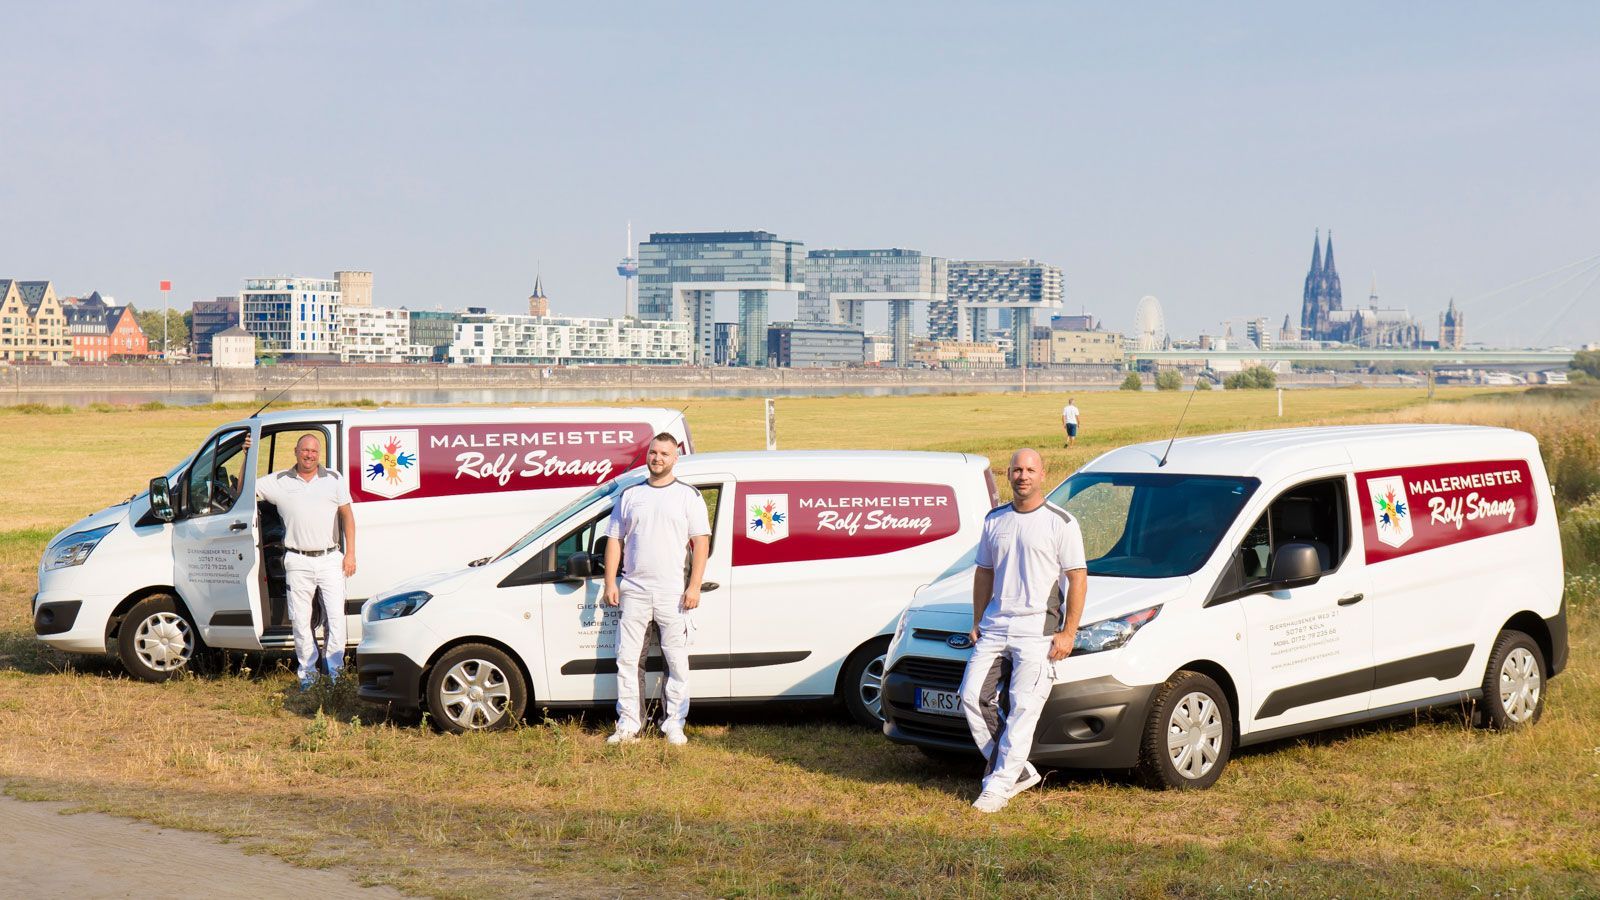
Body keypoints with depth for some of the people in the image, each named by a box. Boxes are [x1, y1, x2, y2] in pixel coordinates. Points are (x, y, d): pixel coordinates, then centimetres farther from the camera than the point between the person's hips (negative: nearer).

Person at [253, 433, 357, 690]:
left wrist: (350, 553, 0)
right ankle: (307, 672, 12)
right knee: (300, 620, 2)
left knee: (336, 618, -2)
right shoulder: (279, 481, 7)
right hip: (298, 562, 0)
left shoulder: (334, 479, 7)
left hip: (330, 559, 0)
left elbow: (347, 516, 8)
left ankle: (334, 670, 7)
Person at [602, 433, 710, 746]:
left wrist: (694, 587, -9)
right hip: (634, 590, 2)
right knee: (626, 659, 2)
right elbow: (614, 540, 13)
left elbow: (701, 542, 0)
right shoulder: (630, 495, 11)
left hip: (673, 593, -2)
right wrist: (610, 583, 4)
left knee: (677, 661, 1)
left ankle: (674, 724, 10)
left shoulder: (688, 496, 4)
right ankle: (628, 725, 8)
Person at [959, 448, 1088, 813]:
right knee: (972, 697, -1)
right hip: (994, 625, 6)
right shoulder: (995, 520, 13)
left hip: (1037, 629, -6)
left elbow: (1078, 578, -6)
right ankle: (1018, 771, 8)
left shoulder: (1061, 523, -4)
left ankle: (999, 785, -4)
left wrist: (1068, 632, -11)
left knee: (1023, 707, -10)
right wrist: (977, 622, 13)